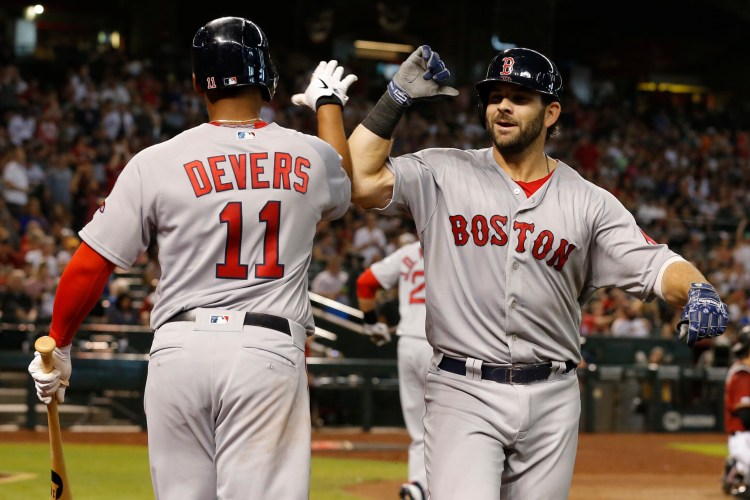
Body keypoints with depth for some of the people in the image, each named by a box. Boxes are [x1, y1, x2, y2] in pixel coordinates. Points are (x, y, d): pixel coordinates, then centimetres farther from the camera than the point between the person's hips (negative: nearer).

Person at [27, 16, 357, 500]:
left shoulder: (157, 163, -1)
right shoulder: (310, 157, 5)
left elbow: (90, 265, 1)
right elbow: (343, 187, 32)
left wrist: (58, 346, 16)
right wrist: (329, 104, 48)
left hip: (181, 350, 0)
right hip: (270, 351, 0)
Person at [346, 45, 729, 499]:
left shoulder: (589, 202, 6)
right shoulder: (443, 175, 3)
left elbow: (655, 265, -1)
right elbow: (361, 181, -9)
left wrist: (698, 290, -23)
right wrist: (398, 97, -8)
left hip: (552, 400, 3)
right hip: (464, 393, -2)